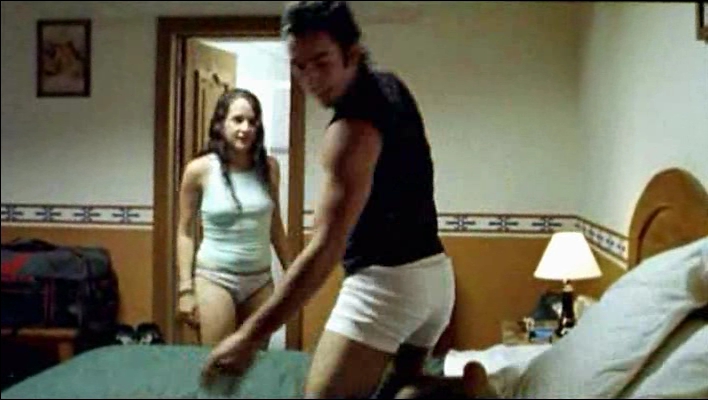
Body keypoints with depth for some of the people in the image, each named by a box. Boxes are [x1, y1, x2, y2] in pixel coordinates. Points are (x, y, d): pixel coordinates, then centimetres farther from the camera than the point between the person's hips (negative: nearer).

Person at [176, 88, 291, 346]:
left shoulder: (269, 167, 0)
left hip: (260, 279, 3)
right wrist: (185, 288, -6)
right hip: (214, 278, -3)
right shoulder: (200, 170, -8)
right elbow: (185, 232, -2)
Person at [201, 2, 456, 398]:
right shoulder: (391, 86, 7)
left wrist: (251, 335, -28)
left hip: (385, 281, -10)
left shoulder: (353, 128, -19)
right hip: (435, 275, 10)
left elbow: (325, 249, -26)